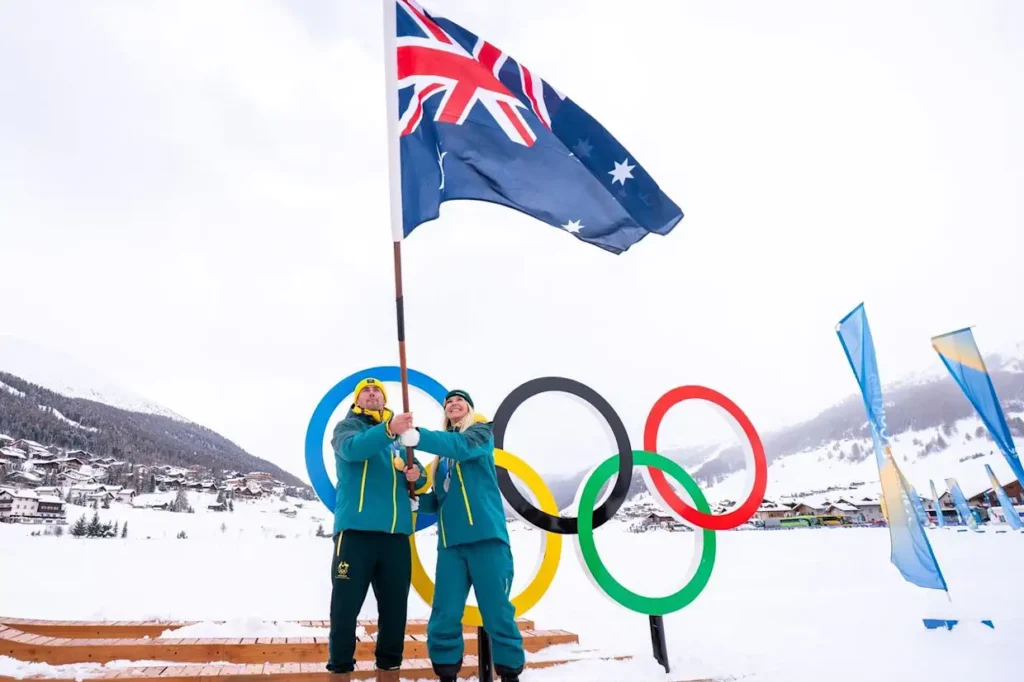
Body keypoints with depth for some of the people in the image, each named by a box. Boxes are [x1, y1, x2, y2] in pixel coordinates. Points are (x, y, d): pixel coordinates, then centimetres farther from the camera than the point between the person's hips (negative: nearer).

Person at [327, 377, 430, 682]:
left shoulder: (400, 436, 19)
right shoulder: (347, 427, 6)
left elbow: (418, 477, 18)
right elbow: (353, 448, -19)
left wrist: (417, 475, -8)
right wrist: (388, 428, -36)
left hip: (396, 533, 4)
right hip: (356, 529, -4)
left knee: (395, 607, 8)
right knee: (346, 607, -2)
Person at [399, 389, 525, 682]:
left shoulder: (481, 433, 6)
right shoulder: (443, 452, 21)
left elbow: (463, 446, -18)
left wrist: (417, 436, -31)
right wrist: (416, 497, 1)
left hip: (486, 535, -4)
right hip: (450, 541, 5)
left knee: (497, 611, -1)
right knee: (444, 616, 0)